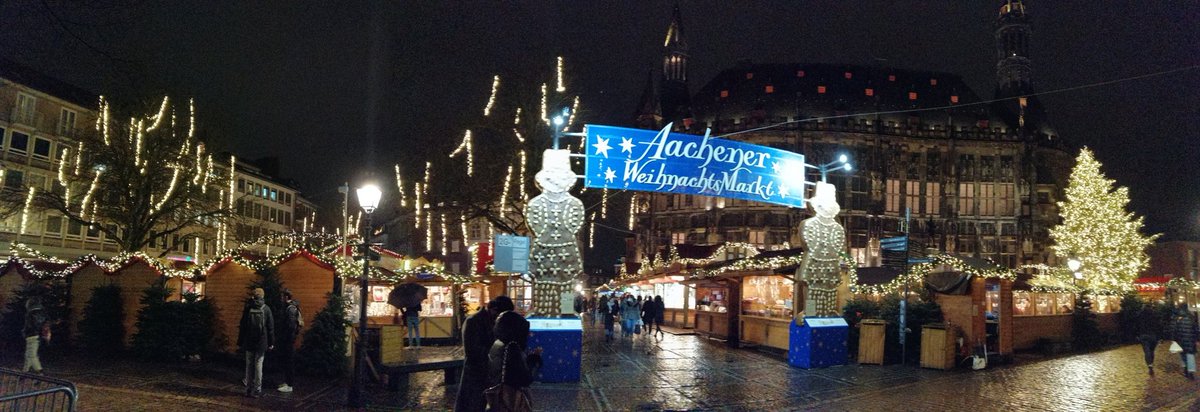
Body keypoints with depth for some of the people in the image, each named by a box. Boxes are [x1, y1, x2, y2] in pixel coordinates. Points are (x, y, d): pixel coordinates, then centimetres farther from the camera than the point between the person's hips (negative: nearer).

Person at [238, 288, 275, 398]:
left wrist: (240, 342, 8)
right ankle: (257, 390, 2)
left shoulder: (248, 308, -1)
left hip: (249, 342, 1)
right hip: (261, 342, -1)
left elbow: (242, 326, 2)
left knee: (249, 365, 9)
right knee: (258, 365, 3)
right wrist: (271, 343, 5)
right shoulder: (266, 308, -3)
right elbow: (270, 327, -1)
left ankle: (249, 389, 11)